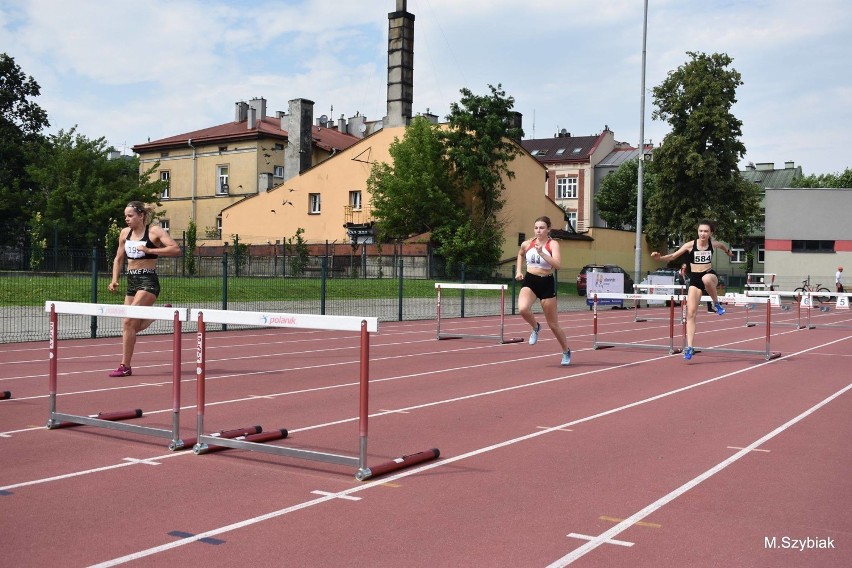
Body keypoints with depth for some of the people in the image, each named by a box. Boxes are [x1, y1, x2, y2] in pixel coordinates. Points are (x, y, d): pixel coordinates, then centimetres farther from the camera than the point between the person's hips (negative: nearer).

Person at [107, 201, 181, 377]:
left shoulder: (154, 231, -7)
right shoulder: (125, 233, 11)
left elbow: (176, 249, -19)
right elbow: (119, 259, 21)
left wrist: (149, 250, -21)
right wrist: (115, 280, 7)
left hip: (148, 281, -7)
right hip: (131, 281, 8)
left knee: (128, 322, -16)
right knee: (134, 326, 10)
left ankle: (125, 366, -8)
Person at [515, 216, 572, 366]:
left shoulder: (553, 244, -9)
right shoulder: (527, 244, 3)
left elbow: (558, 265, -24)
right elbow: (520, 254, 28)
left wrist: (541, 253, -31)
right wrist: (519, 271, 16)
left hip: (546, 283, -3)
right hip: (529, 281, 3)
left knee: (553, 324, 6)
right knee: (522, 308, -30)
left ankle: (566, 352, 30)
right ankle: (535, 327, 5)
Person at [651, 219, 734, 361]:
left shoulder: (713, 244, -2)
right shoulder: (691, 245, -7)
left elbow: (722, 245, 23)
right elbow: (673, 256, -10)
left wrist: (728, 251, 42)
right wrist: (660, 257, -28)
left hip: (710, 275, 0)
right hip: (694, 279, 0)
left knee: (706, 279, -41)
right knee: (690, 313, -9)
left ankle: (716, 303, -12)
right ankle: (689, 347, -6)